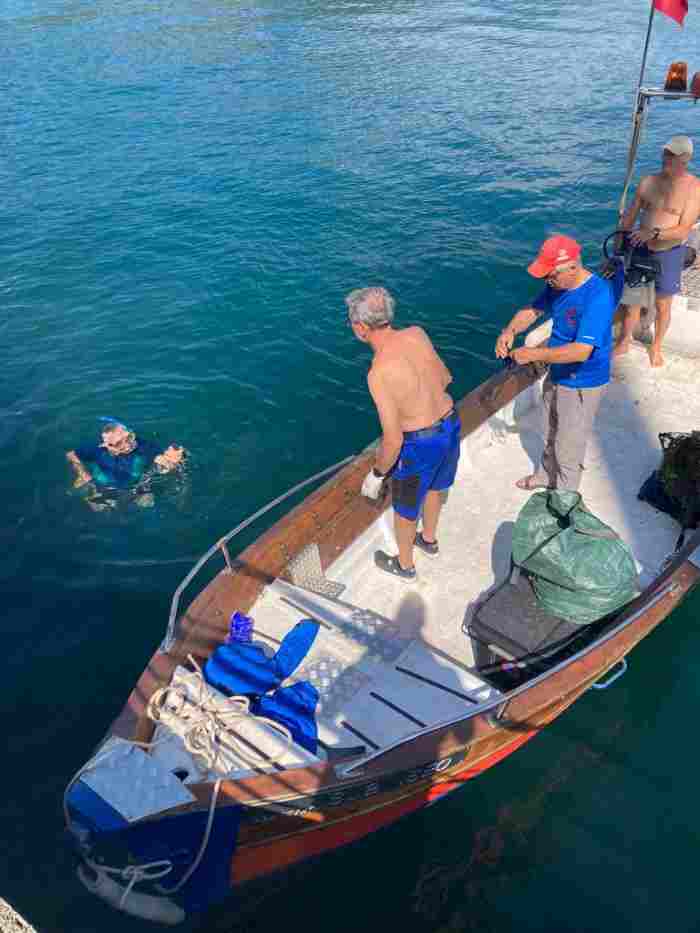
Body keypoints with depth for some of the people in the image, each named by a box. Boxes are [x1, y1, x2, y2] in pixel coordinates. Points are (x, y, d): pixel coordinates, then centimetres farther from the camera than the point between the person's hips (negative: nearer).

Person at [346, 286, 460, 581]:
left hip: (420, 443, -7)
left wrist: (377, 474, -9)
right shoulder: (417, 333, -9)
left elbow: (393, 440, -26)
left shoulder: (379, 373, -29)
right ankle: (429, 540, 59)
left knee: (404, 507, 20)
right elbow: (445, 377, 8)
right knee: (433, 486, 33)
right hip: (450, 425, 7)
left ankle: (404, 565, 45)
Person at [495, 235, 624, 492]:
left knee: (568, 449, 8)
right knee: (551, 436, 28)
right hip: (556, 375, 8)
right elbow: (532, 310, 3)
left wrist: (534, 354, -33)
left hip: (581, 385, -8)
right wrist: (510, 330, -18)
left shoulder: (597, 295, -32)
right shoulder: (558, 285, -7)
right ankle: (546, 476, 52)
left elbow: (581, 351, -36)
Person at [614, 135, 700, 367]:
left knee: (663, 305, 11)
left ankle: (656, 347, 29)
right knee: (632, 300, 9)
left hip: (669, 254, -3)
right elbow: (629, 217, 7)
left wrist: (654, 233, -31)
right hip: (641, 250, 3)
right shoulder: (649, 181, 0)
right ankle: (624, 342, 27)